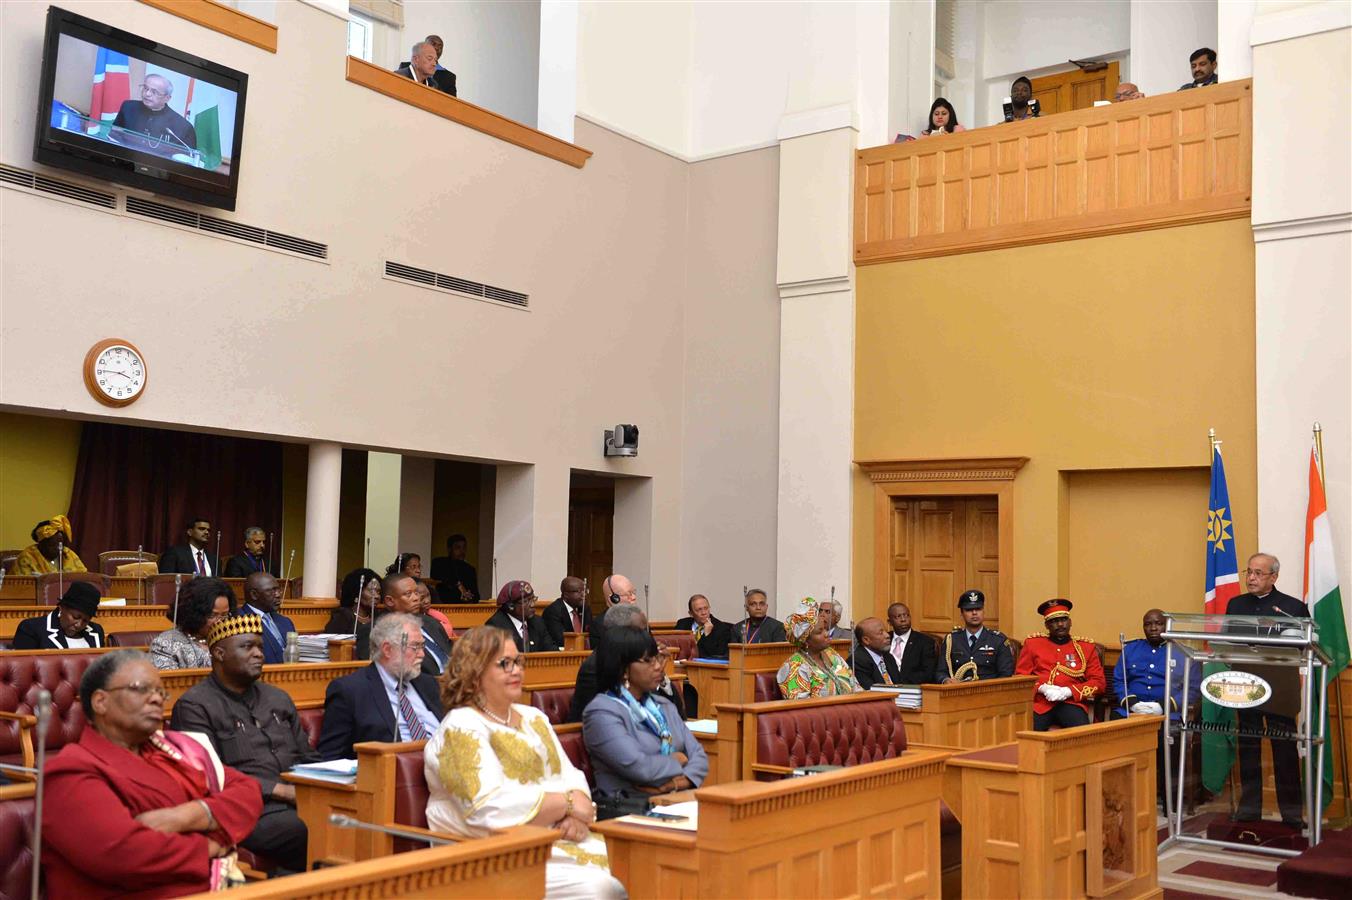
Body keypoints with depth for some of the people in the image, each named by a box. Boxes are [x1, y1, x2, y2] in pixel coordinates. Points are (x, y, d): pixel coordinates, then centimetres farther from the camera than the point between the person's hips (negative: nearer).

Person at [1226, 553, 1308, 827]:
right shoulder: (1235, 605, 11)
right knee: (1248, 750, 10)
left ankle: (1292, 812, 9)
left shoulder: (1294, 607, -1)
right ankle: (1249, 808, 19)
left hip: (1281, 691, -3)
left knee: (1285, 751, 0)